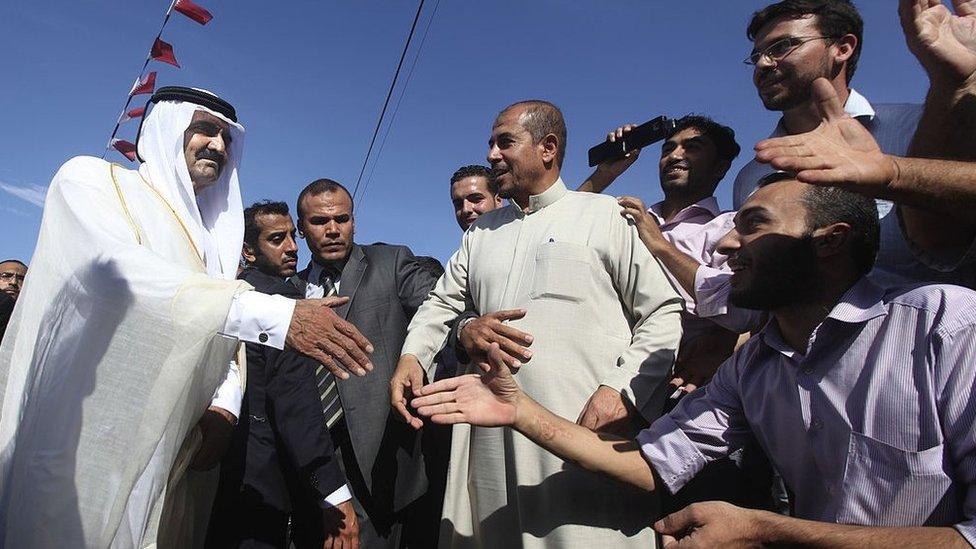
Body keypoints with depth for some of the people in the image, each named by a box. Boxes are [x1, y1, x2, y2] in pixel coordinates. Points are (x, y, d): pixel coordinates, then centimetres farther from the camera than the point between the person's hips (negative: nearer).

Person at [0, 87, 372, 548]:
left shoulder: (213, 238, 17)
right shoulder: (90, 179, 1)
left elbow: (228, 338, 11)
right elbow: (117, 270, -21)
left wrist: (224, 407, -11)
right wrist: (276, 315, -31)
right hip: (80, 447, -4)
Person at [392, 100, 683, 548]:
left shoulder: (606, 215, 3)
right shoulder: (482, 232, 20)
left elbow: (664, 313, -3)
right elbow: (442, 304, 22)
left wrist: (622, 389, -16)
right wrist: (412, 357, 2)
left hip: (587, 431, -4)